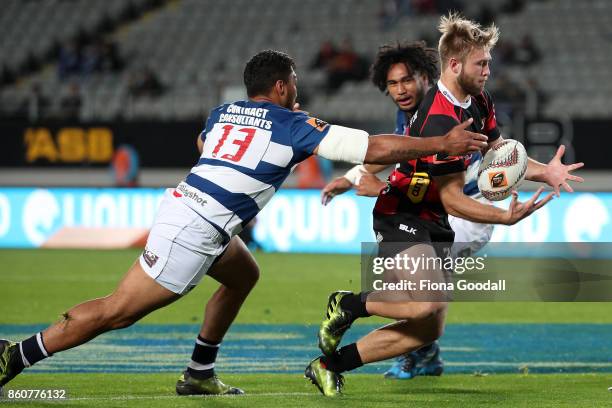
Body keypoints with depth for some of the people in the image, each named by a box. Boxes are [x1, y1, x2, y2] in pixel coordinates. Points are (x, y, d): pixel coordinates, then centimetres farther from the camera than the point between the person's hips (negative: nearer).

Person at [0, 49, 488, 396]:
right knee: (119, 311, -7)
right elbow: (375, 148, -5)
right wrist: (443, 144, 1)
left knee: (244, 275, 26)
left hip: (183, 203, 9)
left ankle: (200, 373, 25)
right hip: (194, 229, -9)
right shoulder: (295, 127, -2)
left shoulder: (224, 112, 18)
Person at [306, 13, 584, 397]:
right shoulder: (439, 119, -26)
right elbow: (452, 199, -23)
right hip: (402, 218, -10)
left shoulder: (479, 102, 3)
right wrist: (507, 217, -31)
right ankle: (350, 305, -6)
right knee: (430, 302, -33)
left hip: (435, 225, 10)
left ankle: (329, 363, 14)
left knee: (429, 329, 6)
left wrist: (544, 171, -3)